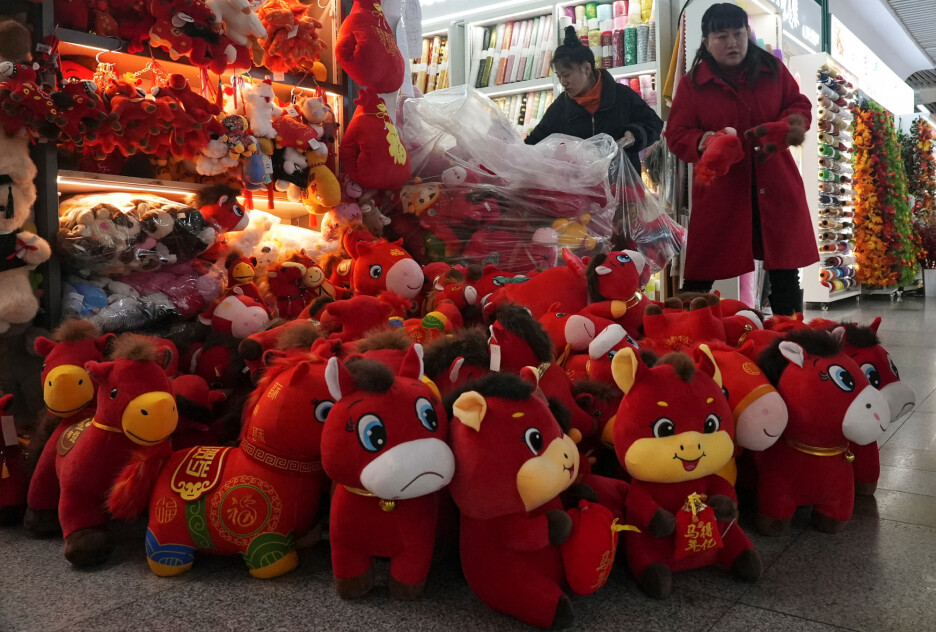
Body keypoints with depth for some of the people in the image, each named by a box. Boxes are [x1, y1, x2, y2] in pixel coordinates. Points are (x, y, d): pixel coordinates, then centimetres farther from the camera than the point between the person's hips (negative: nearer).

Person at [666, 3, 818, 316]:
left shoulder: (772, 70, 5)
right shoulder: (692, 83, -2)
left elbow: (800, 105, 13)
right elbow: (676, 135, -3)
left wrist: (794, 123, -11)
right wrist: (703, 142, -24)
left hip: (774, 186, 3)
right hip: (719, 190, -2)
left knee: (784, 270, 9)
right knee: (700, 272, -2)